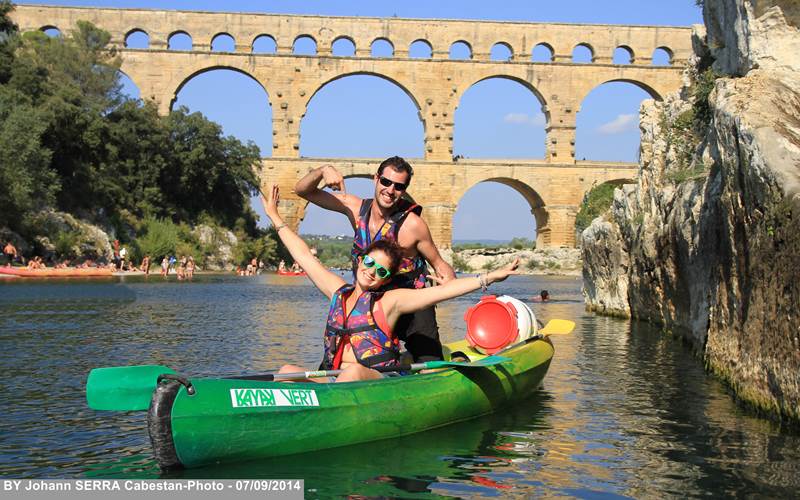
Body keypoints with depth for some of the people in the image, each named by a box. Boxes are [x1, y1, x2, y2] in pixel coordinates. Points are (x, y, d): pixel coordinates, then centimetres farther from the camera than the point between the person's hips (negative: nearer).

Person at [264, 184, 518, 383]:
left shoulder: (390, 301, 4)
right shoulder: (338, 291, 17)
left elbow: (442, 290, -4)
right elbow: (304, 256, 26)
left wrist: (488, 277, -11)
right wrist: (275, 218, 33)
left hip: (378, 386, -5)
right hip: (330, 381, 5)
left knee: (354, 372, -37)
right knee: (287, 371, -19)